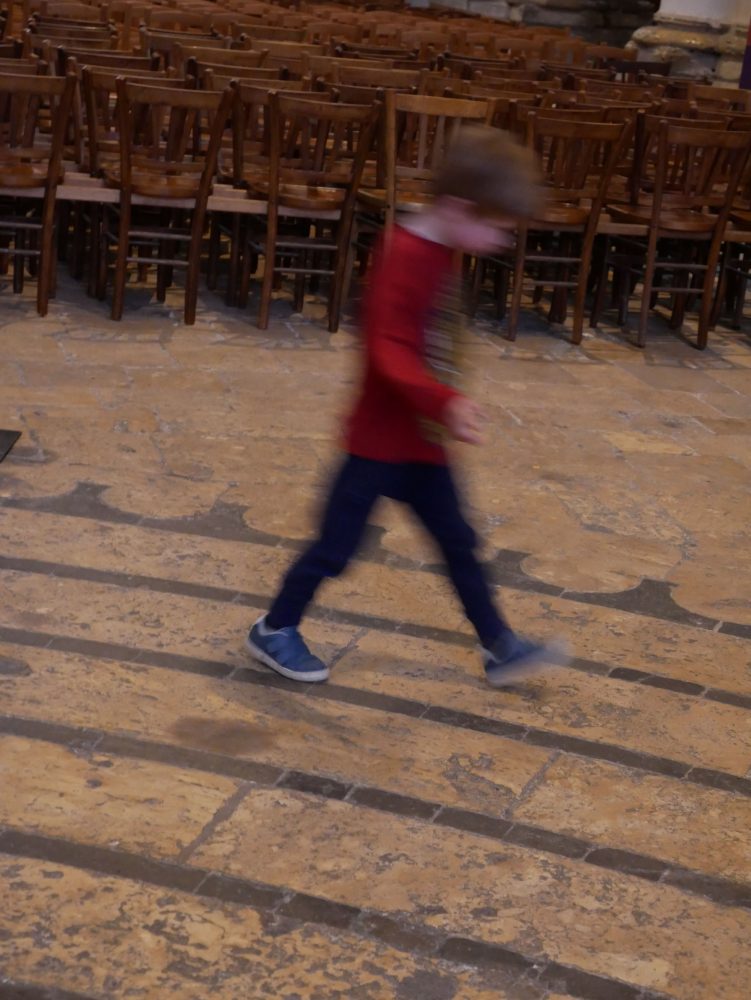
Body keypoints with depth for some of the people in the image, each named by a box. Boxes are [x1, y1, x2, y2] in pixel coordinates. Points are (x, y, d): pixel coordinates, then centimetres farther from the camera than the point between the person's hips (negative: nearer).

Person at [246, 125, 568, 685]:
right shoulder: (405, 258, -24)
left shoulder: (443, 255, 4)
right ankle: (274, 631, 25)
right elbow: (390, 353, -34)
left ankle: (500, 648, 25)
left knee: (459, 543, 15)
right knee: (336, 546, 6)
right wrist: (448, 403, -45)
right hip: (382, 439, -9)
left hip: (423, 440, 9)